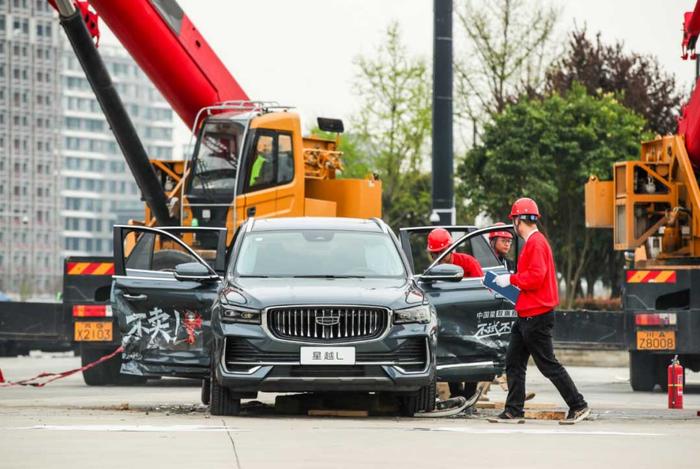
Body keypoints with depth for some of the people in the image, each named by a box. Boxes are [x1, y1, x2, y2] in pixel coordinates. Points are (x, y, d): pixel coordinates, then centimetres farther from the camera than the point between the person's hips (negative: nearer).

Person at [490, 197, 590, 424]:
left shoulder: (536, 243, -15)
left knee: (548, 365, -6)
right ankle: (513, 411, 9)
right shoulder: (532, 242, 17)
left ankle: (579, 406, 0)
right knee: (514, 363, 8)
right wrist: (511, 283, 17)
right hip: (526, 316, 11)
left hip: (536, 316, -11)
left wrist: (511, 279, -14)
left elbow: (536, 277, -24)